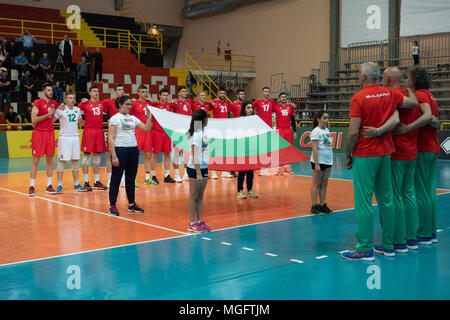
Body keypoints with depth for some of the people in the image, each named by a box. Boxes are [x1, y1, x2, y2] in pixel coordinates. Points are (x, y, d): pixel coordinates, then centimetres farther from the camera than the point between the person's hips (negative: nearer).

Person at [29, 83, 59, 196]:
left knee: (50, 159, 5)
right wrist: (48, 115, -15)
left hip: (50, 133, 6)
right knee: (36, 160, -3)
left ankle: (49, 186, 11)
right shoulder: (37, 103, -7)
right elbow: (34, 120, -15)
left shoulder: (54, 103, 11)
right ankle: (31, 187, 2)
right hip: (38, 133, -5)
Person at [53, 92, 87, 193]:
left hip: (75, 137, 5)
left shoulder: (78, 110, 11)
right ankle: (59, 185, 2)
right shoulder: (60, 110, -4)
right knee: (62, 161, -3)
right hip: (64, 138, -5)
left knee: (75, 161, 7)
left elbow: (81, 122, 24)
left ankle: (77, 184, 15)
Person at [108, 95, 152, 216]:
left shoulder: (132, 118, 13)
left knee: (131, 179, 12)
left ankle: (132, 204, 21)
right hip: (120, 149, -6)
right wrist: (114, 156, -17)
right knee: (116, 179, 0)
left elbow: (147, 128, 13)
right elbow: (110, 138, -11)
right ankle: (112, 206, 7)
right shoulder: (115, 118, -5)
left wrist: (149, 117, 1)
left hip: (133, 149, 6)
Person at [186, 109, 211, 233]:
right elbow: (195, 155, -18)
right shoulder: (196, 135, -16)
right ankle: (192, 224, 7)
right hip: (194, 169, -8)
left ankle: (200, 222, 19)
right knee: (194, 197, 0)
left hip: (203, 168, 8)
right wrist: (198, 173, -20)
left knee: (200, 196, 12)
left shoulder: (202, 133, 11)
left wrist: (204, 171, 13)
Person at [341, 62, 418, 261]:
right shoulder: (389, 94, 5)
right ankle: (388, 246, 19)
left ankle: (364, 249, -1)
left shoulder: (358, 98, -13)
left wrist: (348, 154, -4)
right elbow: (414, 103, 18)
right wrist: (409, 89, 37)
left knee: (364, 203, -3)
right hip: (385, 154, 7)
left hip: (364, 155, -7)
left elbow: (353, 132, -16)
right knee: (386, 200, 12)